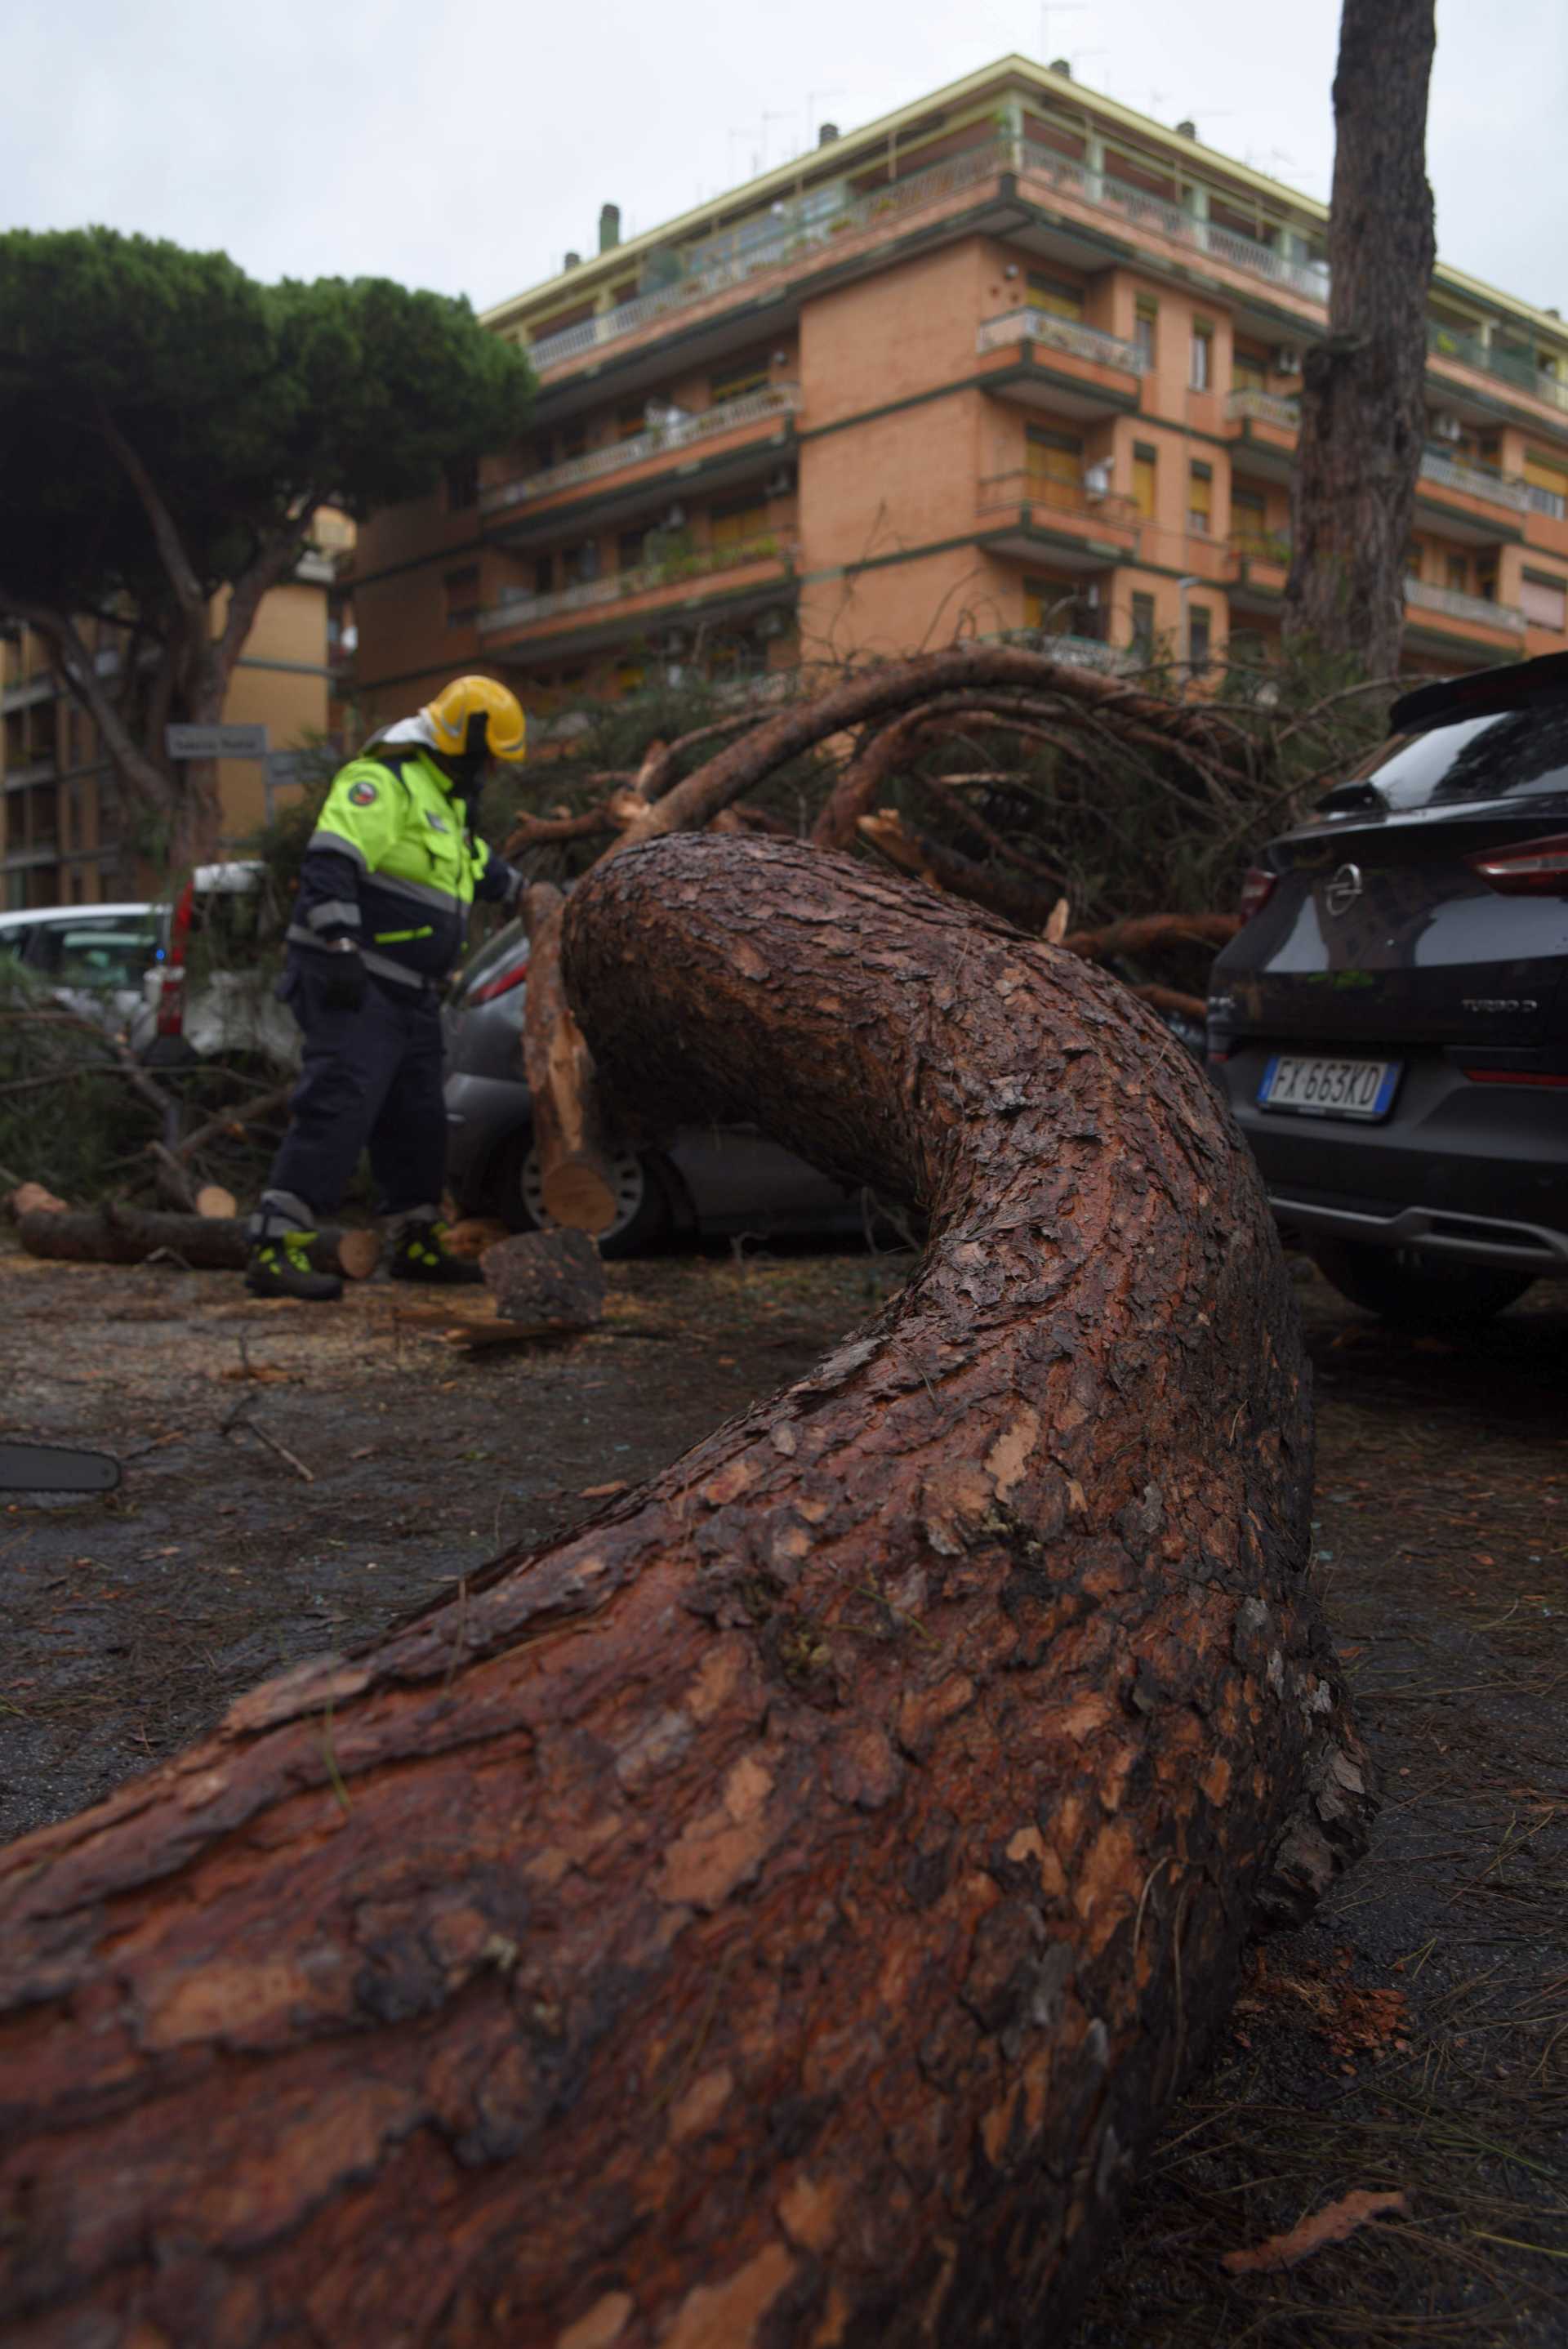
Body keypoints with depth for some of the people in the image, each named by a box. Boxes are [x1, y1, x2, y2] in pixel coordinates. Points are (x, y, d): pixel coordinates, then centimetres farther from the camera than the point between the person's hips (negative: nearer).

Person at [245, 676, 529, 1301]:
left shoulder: (443, 798, 22)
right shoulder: (380, 782, -12)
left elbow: (477, 862, 42)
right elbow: (329, 864, -24)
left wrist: (522, 890, 53)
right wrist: (342, 947, -31)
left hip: (408, 993, 10)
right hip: (353, 985, -10)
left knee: (416, 1118, 14)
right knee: (338, 1105, -18)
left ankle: (417, 1244, 26)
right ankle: (274, 1249, -19)